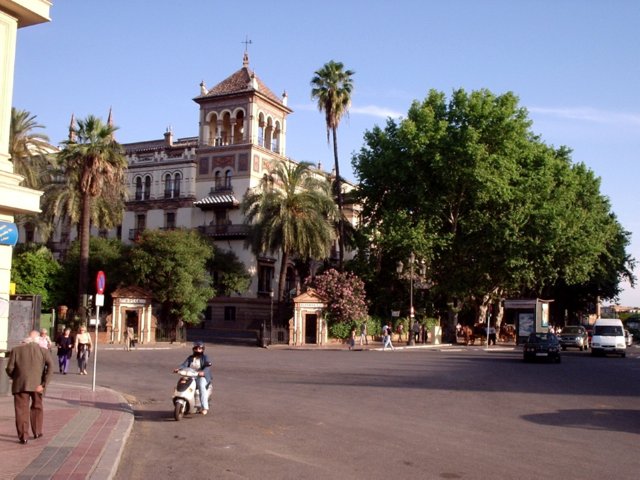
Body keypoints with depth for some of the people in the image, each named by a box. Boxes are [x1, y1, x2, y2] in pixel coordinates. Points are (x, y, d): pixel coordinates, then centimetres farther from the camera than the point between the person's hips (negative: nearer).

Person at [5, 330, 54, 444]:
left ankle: (23, 436, 1)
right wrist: (44, 384, -9)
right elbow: (50, 366, -10)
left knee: (21, 410, 5)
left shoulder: (16, 350, 3)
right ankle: (37, 432, 28)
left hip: (20, 385, -1)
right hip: (37, 385, 1)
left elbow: (9, 368, -1)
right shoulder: (43, 350, 3)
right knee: (37, 407, 20)